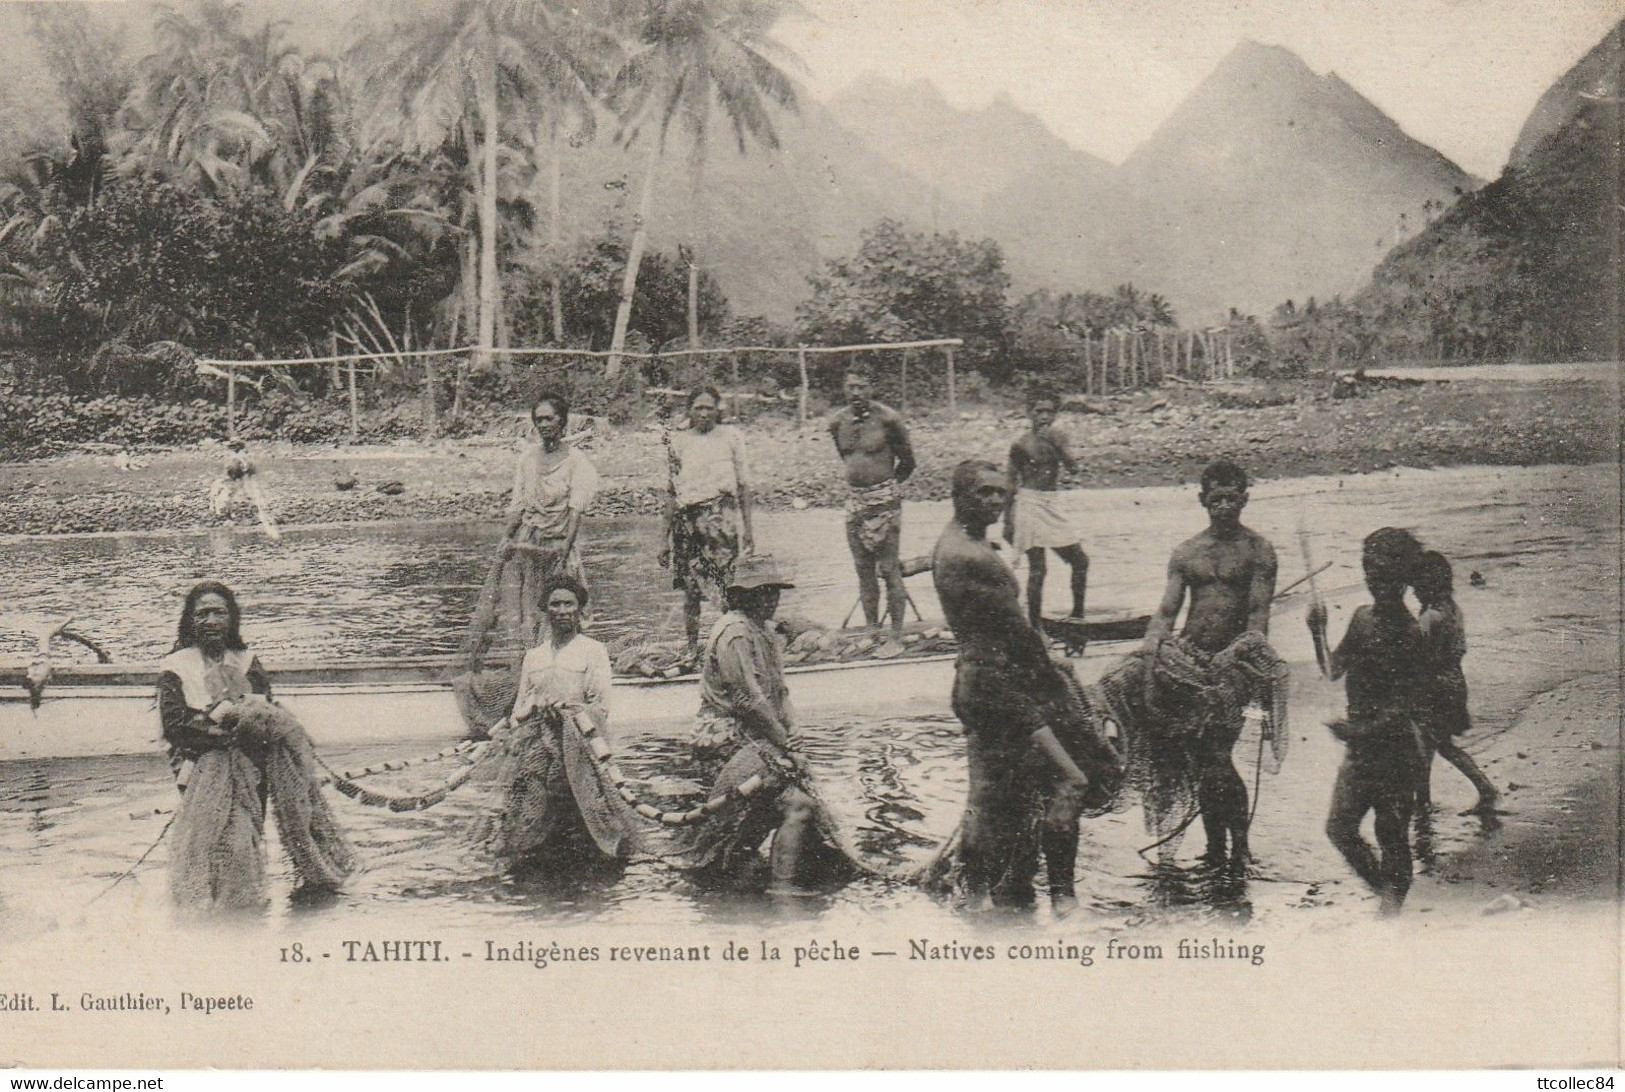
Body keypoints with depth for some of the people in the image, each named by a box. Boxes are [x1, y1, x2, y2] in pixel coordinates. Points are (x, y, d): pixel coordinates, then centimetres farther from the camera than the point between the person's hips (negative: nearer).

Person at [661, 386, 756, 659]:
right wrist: (667, 539, 11)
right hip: (687, 517, 2)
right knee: (690, 588, 0)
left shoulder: (730, 436, 7)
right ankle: (692, 649, 7)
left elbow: (743, 484, 10)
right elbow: (671, 492, 13)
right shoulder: (677, 442, 11)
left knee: (728, 585, -11)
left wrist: (748, 529, 6)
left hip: (722, 514, -2)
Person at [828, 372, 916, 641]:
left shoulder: (886, 418, -10)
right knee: (864, 569, 8)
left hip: (884, 500, -5)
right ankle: (872, 630, 14)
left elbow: (907, 461, 1)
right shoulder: (837, 422, 4)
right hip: (855, 499, 5)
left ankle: (897, 632, -2)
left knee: (889, 568, -6)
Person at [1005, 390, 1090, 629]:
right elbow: (1012, 485, 2)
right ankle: (1035, 625, -1)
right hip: (1029, 504, -5)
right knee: (1037, 569, -7)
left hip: (1052, 505, 5)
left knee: (1080, 560, 7)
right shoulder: (1021, 445, -4)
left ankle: (1078, 615, 21)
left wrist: (1057, 445, -22)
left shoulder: (1056, 438, 6)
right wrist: (1008, 521, 2)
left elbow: (1072, 466, -7)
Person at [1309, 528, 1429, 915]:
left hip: (1394, 748, -7)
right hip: (1359, 744, 7)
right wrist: (1318, 631, 2)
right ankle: (1387, 893, 26)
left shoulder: (1410, 633, -14)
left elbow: (1405, 706, -17)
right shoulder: (1363, 618, 8)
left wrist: (1364, 730, -28)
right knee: (1339, 829, 7)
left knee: (1392, 836, 2)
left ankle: (1390, 911, 14)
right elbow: (1334, 670, 15)